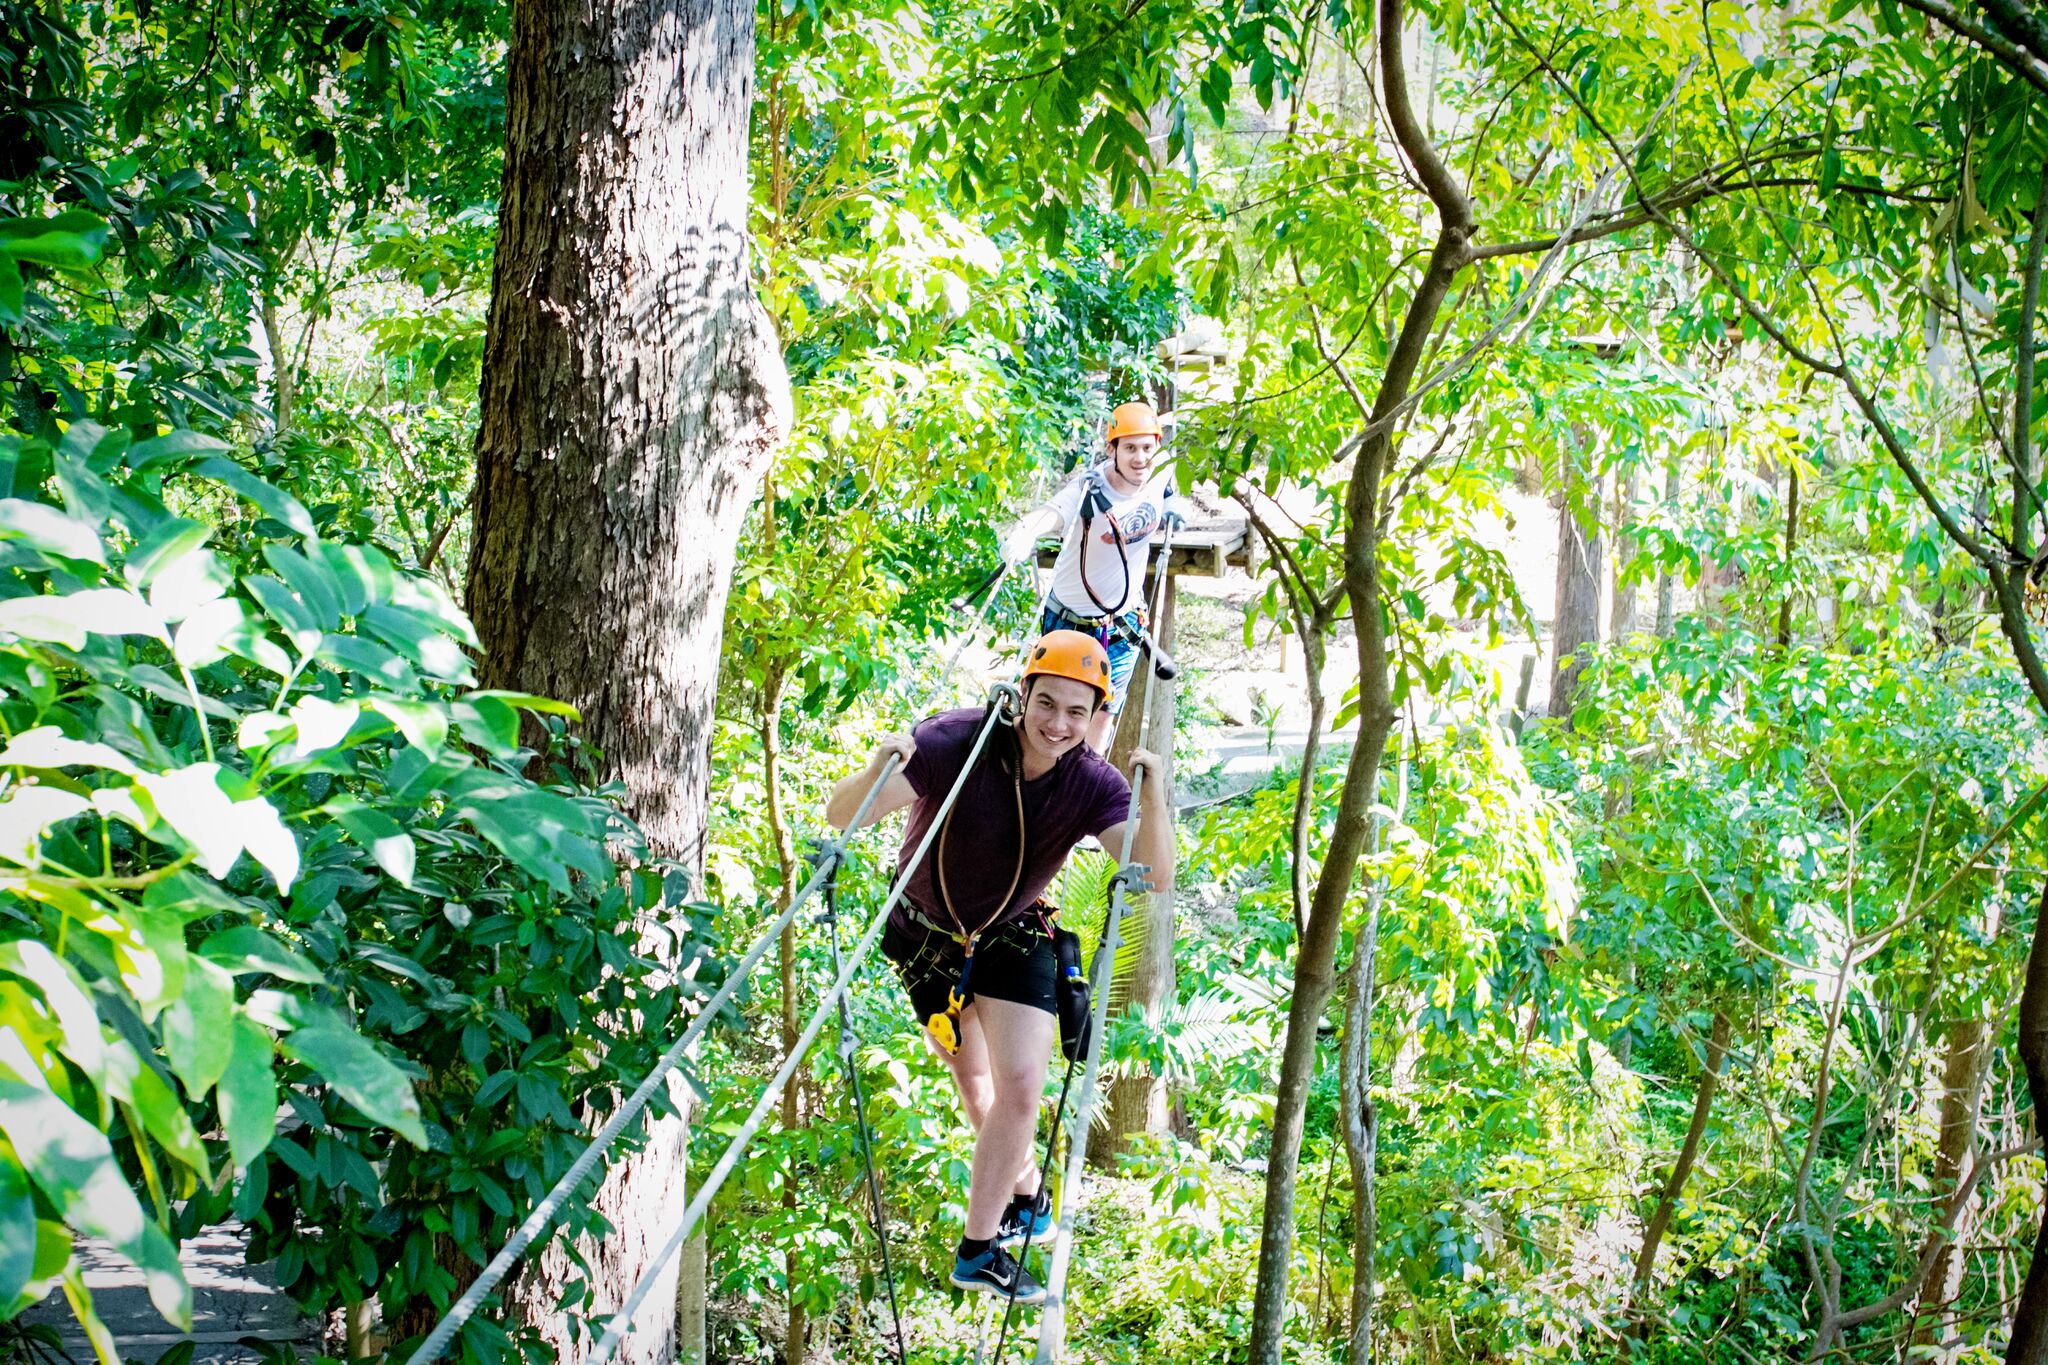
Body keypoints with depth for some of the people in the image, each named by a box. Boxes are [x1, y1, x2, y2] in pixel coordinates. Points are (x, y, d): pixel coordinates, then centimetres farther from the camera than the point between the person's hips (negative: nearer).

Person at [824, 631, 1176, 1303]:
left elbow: (1156, 876, -34)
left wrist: (1152, 798, -50)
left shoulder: (1091, 784, -23)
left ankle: (980, 1250, 5)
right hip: (927, 936, -1)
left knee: (1019, 1090, -10)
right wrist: (877, 773, -59)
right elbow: (841, 815, -37)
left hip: (1013, 940, 1)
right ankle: (1028, 1199, 40)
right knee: (971, 1078, 15)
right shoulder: (956, 742, -31)